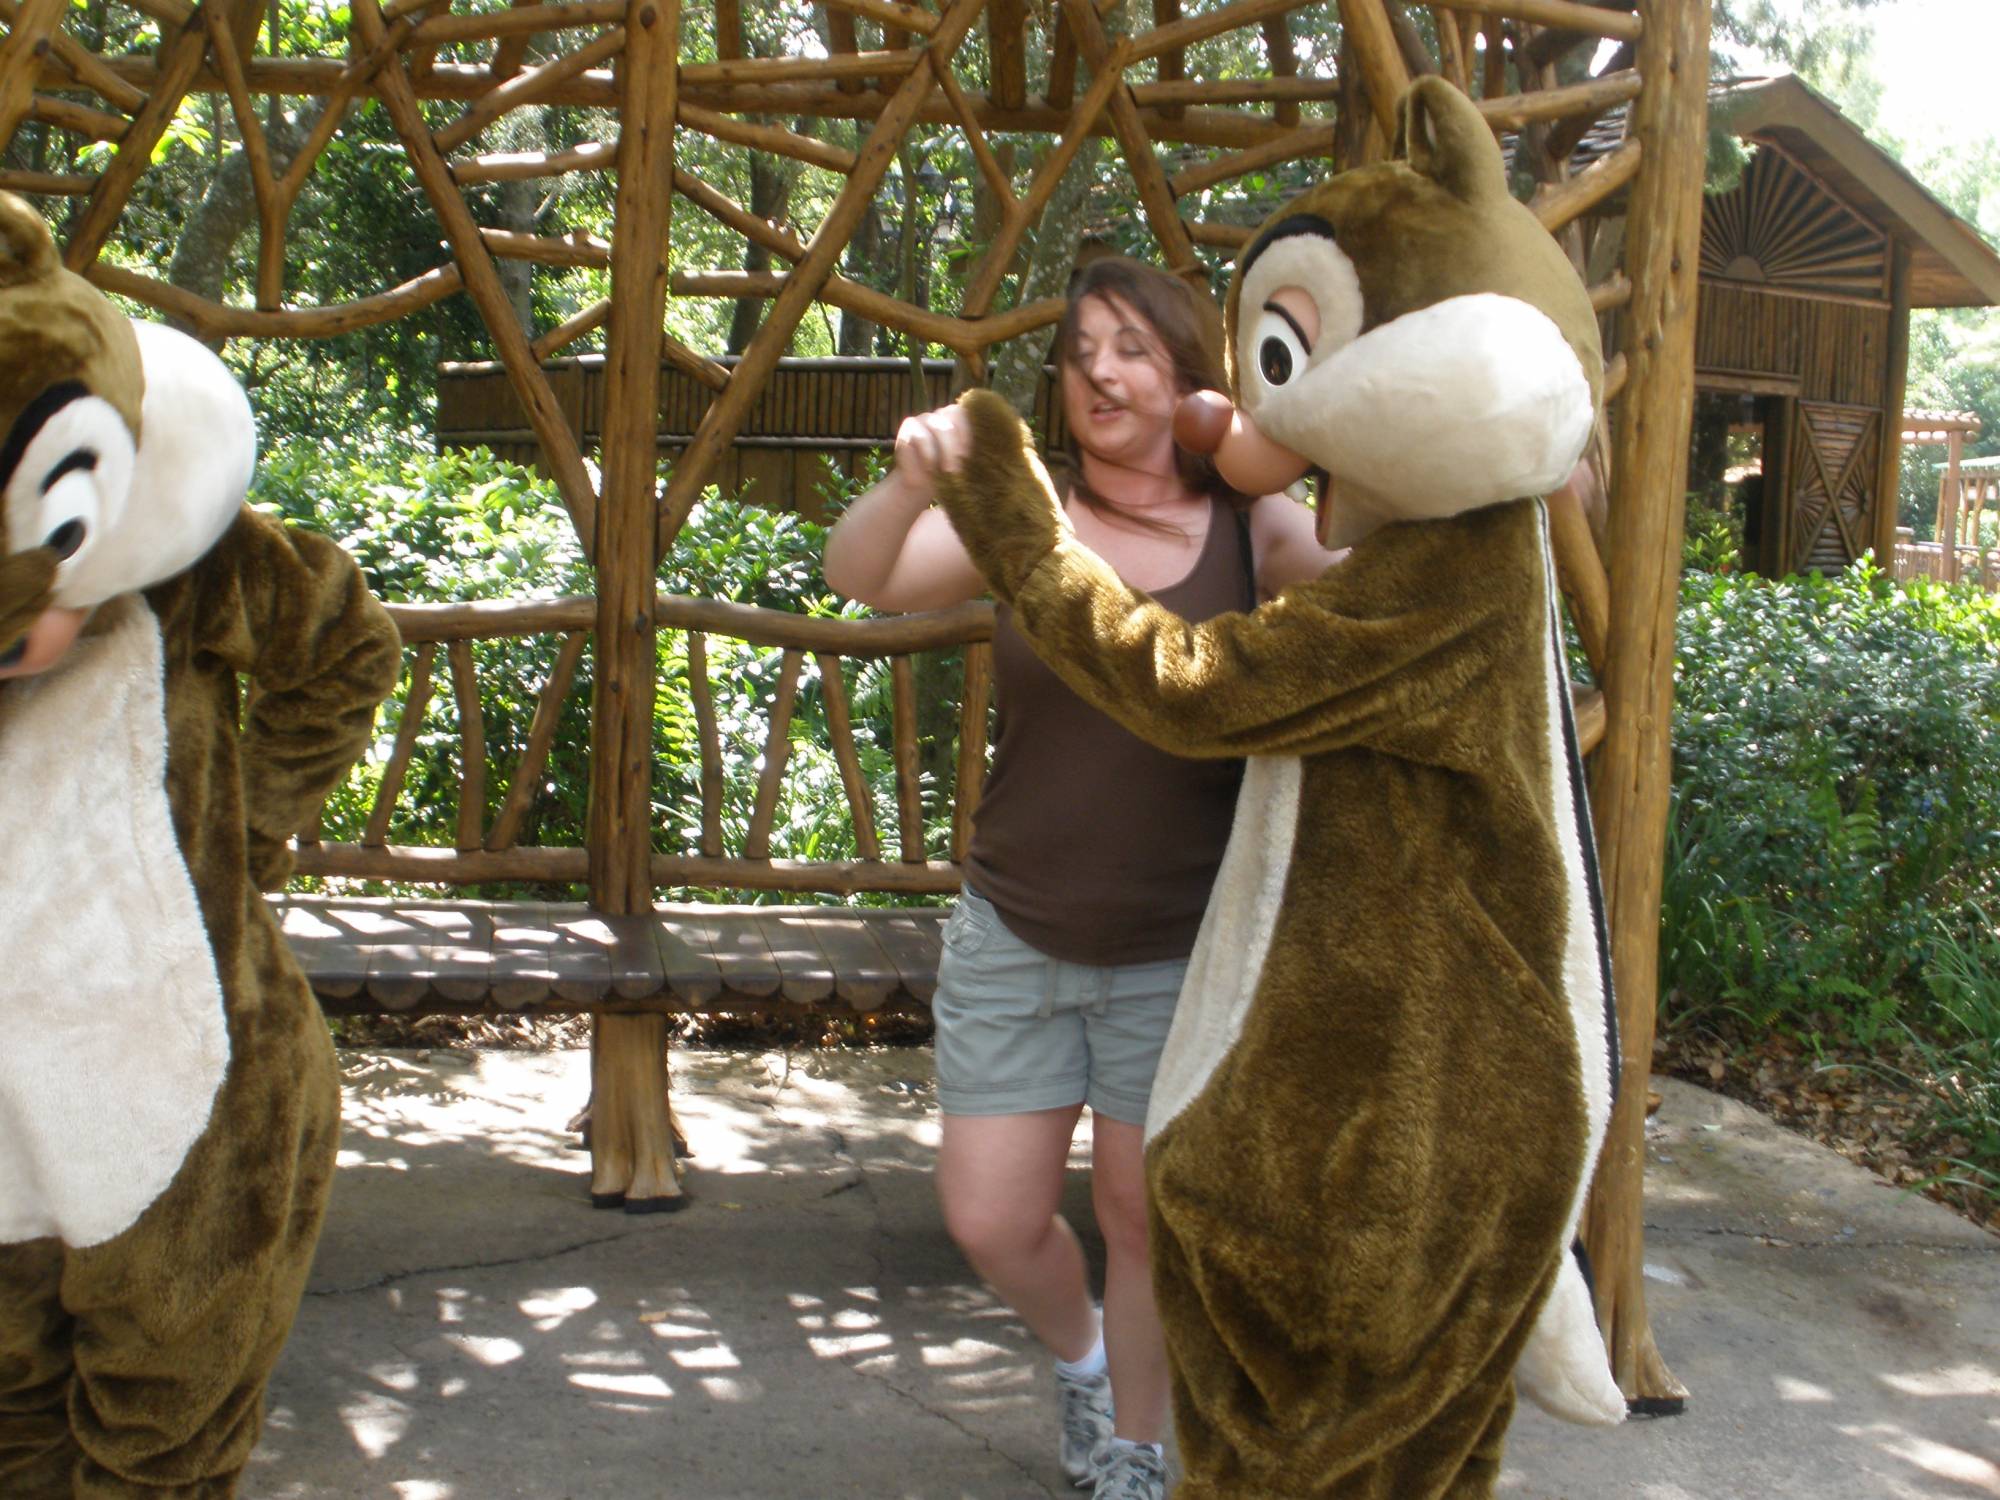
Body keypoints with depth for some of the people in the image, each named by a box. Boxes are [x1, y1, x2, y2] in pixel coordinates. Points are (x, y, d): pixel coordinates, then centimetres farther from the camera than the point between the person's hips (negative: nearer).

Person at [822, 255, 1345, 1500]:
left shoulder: (1256, 533, -5)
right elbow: (857, 576, -16)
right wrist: (913, 485, -37)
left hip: (1180, 952, -1)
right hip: (1012, 935, 2)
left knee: (1142, 1213, 10)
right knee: (990, 1221, 7)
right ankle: (1078, 1356, 40)